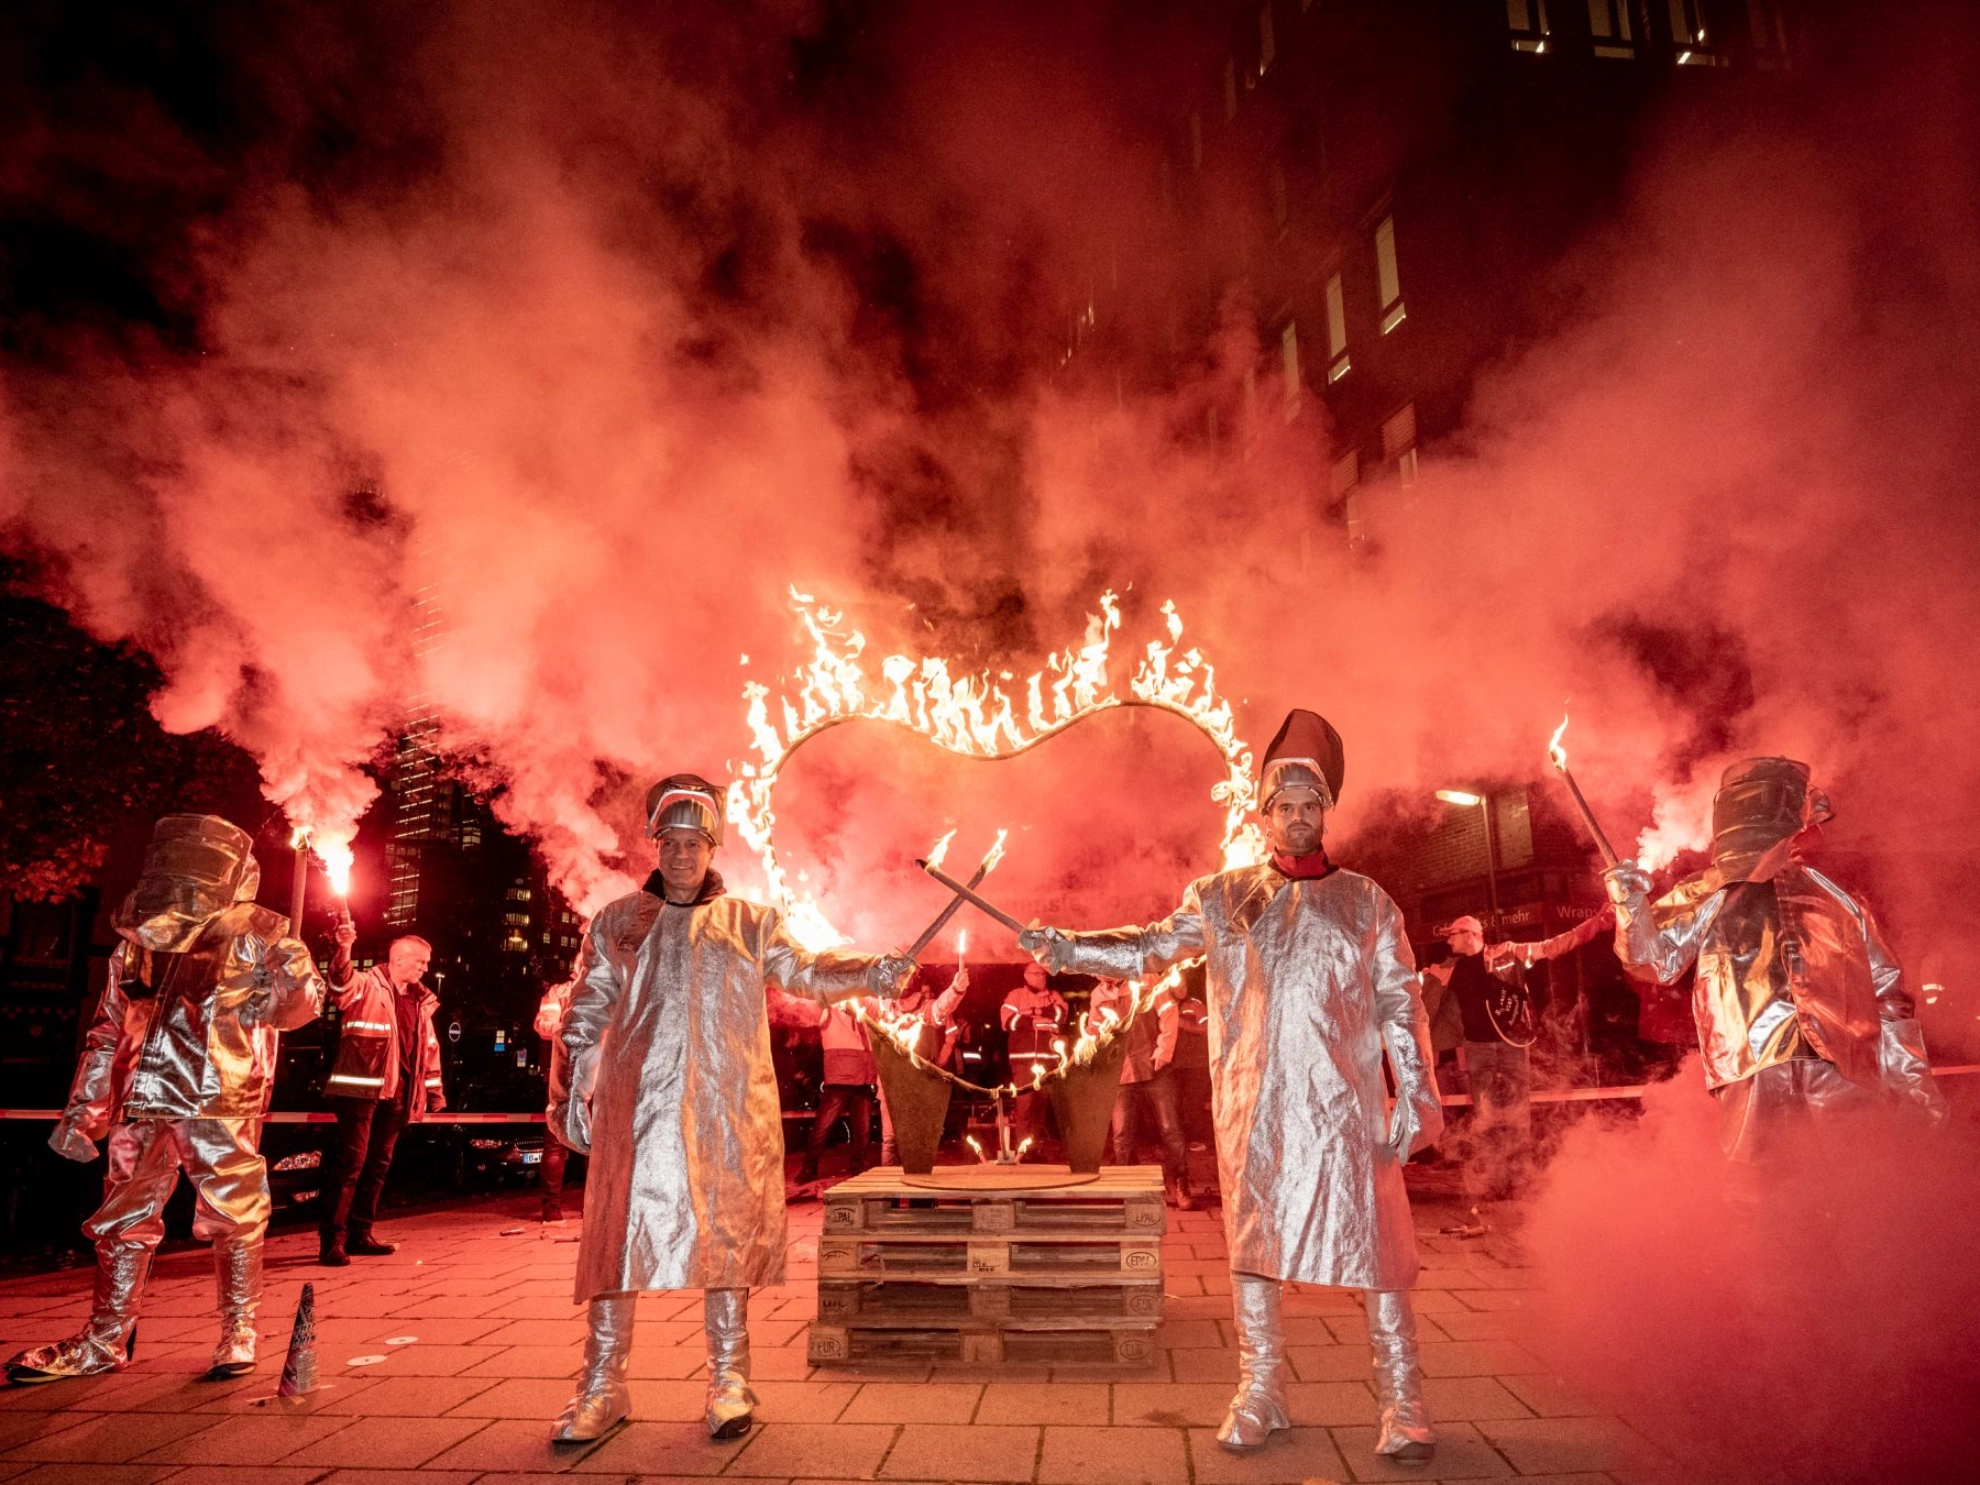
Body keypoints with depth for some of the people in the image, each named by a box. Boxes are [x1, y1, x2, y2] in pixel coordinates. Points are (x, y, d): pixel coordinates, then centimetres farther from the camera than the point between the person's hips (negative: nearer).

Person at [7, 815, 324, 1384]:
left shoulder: (254, 935, -1)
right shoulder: (140, 938, 13)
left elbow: (301, 1002, -5)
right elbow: (108, 1030, 17)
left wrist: (291, 967, -26)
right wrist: (82, 1111, 14)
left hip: (221, 1106, -5)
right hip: (143, 1104, 5)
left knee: (233, 1219, -1)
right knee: (122, 1220, 12)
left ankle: (238, 1334, 15)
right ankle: (104, 1341, 26)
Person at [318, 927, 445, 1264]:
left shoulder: (420, 1002, 14)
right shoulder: (368, 986, -5)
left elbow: (429, 1048, 19)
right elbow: (341, 982, -29)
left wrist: (434, 1091, 18)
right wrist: (344, 949, -48)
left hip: (395, 1093, 7)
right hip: (360, 1088, -7)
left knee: (378, 1164, 12)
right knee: (350, 1162, -8)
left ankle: (360, 1234, 23)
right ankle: (332, 1239, -1)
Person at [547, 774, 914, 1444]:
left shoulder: (750, 923, 10)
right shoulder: (617, 922, 12)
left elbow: (805, 972, 0)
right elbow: (586, 1014, 12)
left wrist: (871, 972, -16)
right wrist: (570, 1092, 4)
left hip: (726, 1107, 0)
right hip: (637, 1105, 1)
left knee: (726, 1233, 2)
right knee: (617, 1231, 0)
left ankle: (728, 1382, 14)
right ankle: (602, 1388, 14)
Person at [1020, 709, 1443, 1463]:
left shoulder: (1364, 900, 6)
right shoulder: (1223, 896, 7)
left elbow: (1400, 1004, 4)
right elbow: (1152, 947, -1)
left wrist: (1414, 1099, -3)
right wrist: (1067, 947, -15)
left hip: (1344, 1108, -1)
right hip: (1255, 1109, 1)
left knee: (1374, 1244, 2)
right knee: (1253, 1243, 9)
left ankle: (1401, 1401, 19)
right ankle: (1259, 1392, 25)